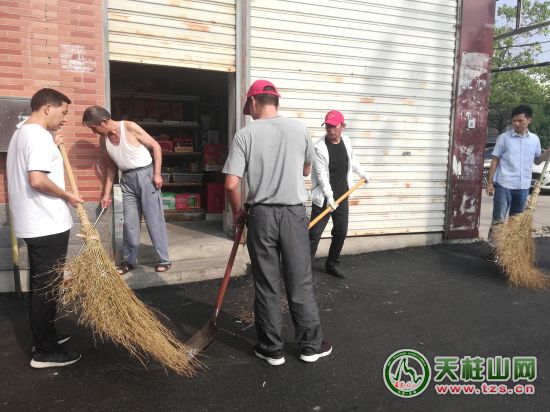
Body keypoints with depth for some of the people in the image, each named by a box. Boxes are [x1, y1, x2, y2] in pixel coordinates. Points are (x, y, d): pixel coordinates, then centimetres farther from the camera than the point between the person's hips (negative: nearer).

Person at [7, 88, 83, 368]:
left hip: (34, 225, 10)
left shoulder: (21, 133, 16)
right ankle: (45, 352, 8)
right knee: (46, 287, -2)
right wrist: (66, 195, -14)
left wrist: (53, 149, 17)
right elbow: (37, 180, -27)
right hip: (47, 226, -10)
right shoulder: (39, 135, -17)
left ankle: (45, 336, 31)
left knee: (40, 285, 18)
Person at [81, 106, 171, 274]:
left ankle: (164, 259, 6)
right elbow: (111, 167, 13)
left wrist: (157, 173, -14)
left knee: (154, 219, -3)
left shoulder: (129, 127, -14)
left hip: (145, 174, -6)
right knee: (129, 222, 8)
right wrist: (106, 193, 12)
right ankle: (129, 260, 20)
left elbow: (156, 146, -9)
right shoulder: (103, 140, 4)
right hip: (127, 179, 6)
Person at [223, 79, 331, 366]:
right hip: (294, 213, 2)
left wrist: (238, 211, 7)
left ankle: (271, 349, 20)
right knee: (300, 283, 11)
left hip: (260, 215, -1)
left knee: (266, 286, 10)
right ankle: (311, 345, 23)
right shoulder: (299, 129, 1)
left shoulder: (245, 134, -6)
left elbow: (231, 184, -11)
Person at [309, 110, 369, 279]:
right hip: (323, 198, -6)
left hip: (342, 196, 6)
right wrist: (329, 197, -25)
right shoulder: (319, 147, -16)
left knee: (341, 233, 12)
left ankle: (332, 265, 27)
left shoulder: (346, 141, 4)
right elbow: (321, 175, -19)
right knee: (314, 234, -6)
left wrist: (362, 173, 33)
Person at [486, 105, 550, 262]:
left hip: (523, 187, 4)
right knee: (498, 220, -1)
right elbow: (495, 161, -2)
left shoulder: (534, 139, 7)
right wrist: (490, 182, -6)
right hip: (504, 185, -4)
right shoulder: (504, 138, -4)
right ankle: (494, 250, 8)